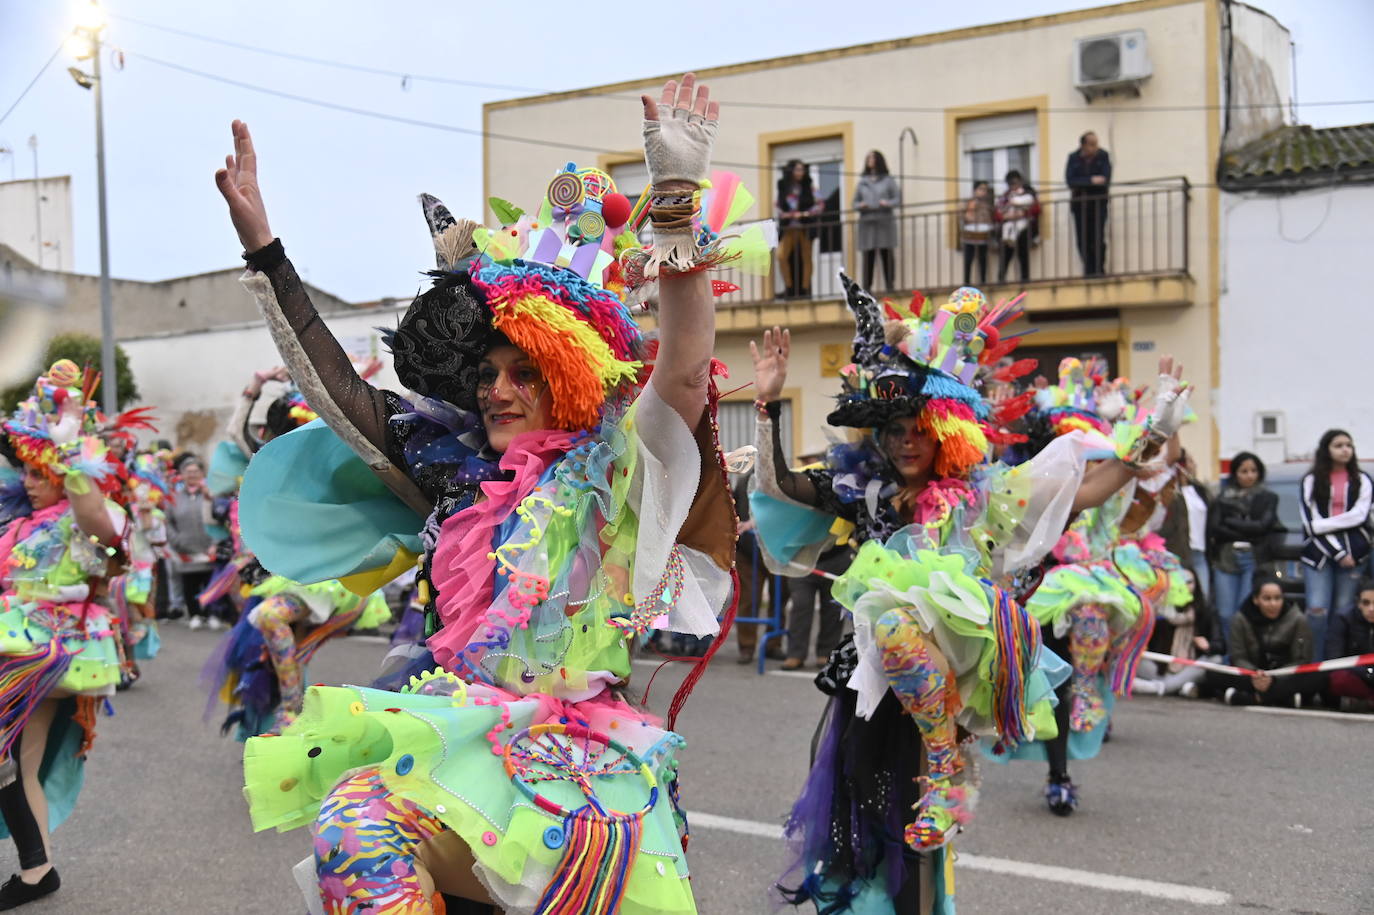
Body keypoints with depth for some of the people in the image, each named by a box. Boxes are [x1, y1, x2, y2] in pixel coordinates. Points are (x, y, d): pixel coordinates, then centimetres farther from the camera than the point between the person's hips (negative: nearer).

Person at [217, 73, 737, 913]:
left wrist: (678, 201, -25)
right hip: (451, 730, 5)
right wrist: (263, 248, 14)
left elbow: (685, 376, -17)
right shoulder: (456, 466, 14)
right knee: (348, 823, -25)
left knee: (368, 826, -27)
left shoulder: (615, 469, 0)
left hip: (569, 755, -4)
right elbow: (336, 388, 16)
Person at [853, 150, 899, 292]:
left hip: (885, 222, -2)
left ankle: (890, 286, -2)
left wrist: (887, 203, -14)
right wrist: (860, 206, -5)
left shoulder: (888, 180, 11)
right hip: (867, 222, 2)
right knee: (868, 256, -5)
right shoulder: (862, 181, 18)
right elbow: (855, 202, 17)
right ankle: (866, 287, -5)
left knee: (886, 254, -5)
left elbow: (898, 199, 6)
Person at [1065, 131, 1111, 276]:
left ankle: (1099, 270, -3)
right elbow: (1070, 181, -10)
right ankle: (1089, 271, 9)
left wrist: (1082, 184, -11)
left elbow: (1105, 180, -12)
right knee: (1083, 240, 0)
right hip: (1079, 203, 2)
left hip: (1098, 203, -2)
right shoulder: (1073, 158, 2)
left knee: (1098, 239, -9)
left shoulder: (1103, 156, -2)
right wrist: (1091, 181, -18)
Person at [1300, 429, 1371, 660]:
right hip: (1319, 552, -1)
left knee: (1344, 609, 0)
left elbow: (1360, 515, -4)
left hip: (1353, 551, 1)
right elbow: (1311, 522, -1)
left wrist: (1324, 524, -11)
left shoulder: (1362, 480, 11)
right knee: (1317, 609, -9)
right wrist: (1337, 552, -8)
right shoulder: (1311, 481, 6)